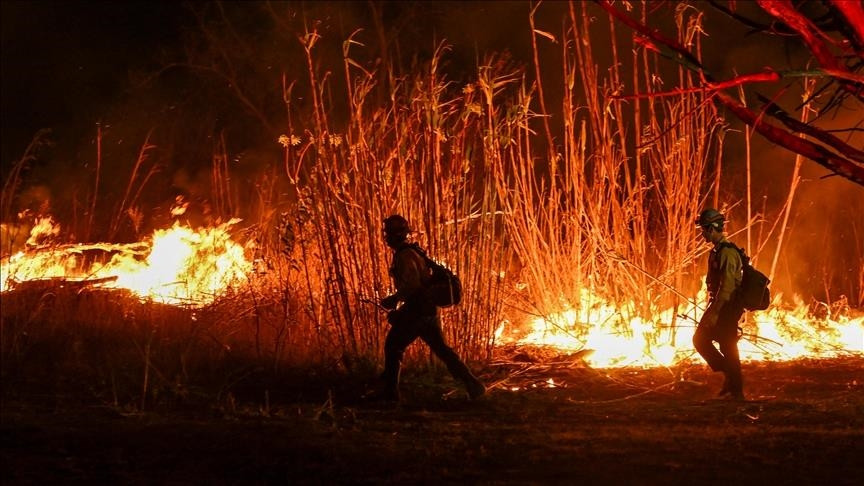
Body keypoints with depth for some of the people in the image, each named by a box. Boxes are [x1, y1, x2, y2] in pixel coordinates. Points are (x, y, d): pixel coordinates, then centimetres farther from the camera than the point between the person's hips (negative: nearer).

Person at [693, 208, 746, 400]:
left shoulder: (727, 252, -19)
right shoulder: (717, 251, 13)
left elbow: (727, 286, -24)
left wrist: (714, 312, -25)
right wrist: (711, 310, 22)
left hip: (728, 307, -10)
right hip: (719, 305, 10)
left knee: (728, 348, -5)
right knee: (700, 339, 9)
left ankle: (736, 391, 3)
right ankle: (729, 377, 12)